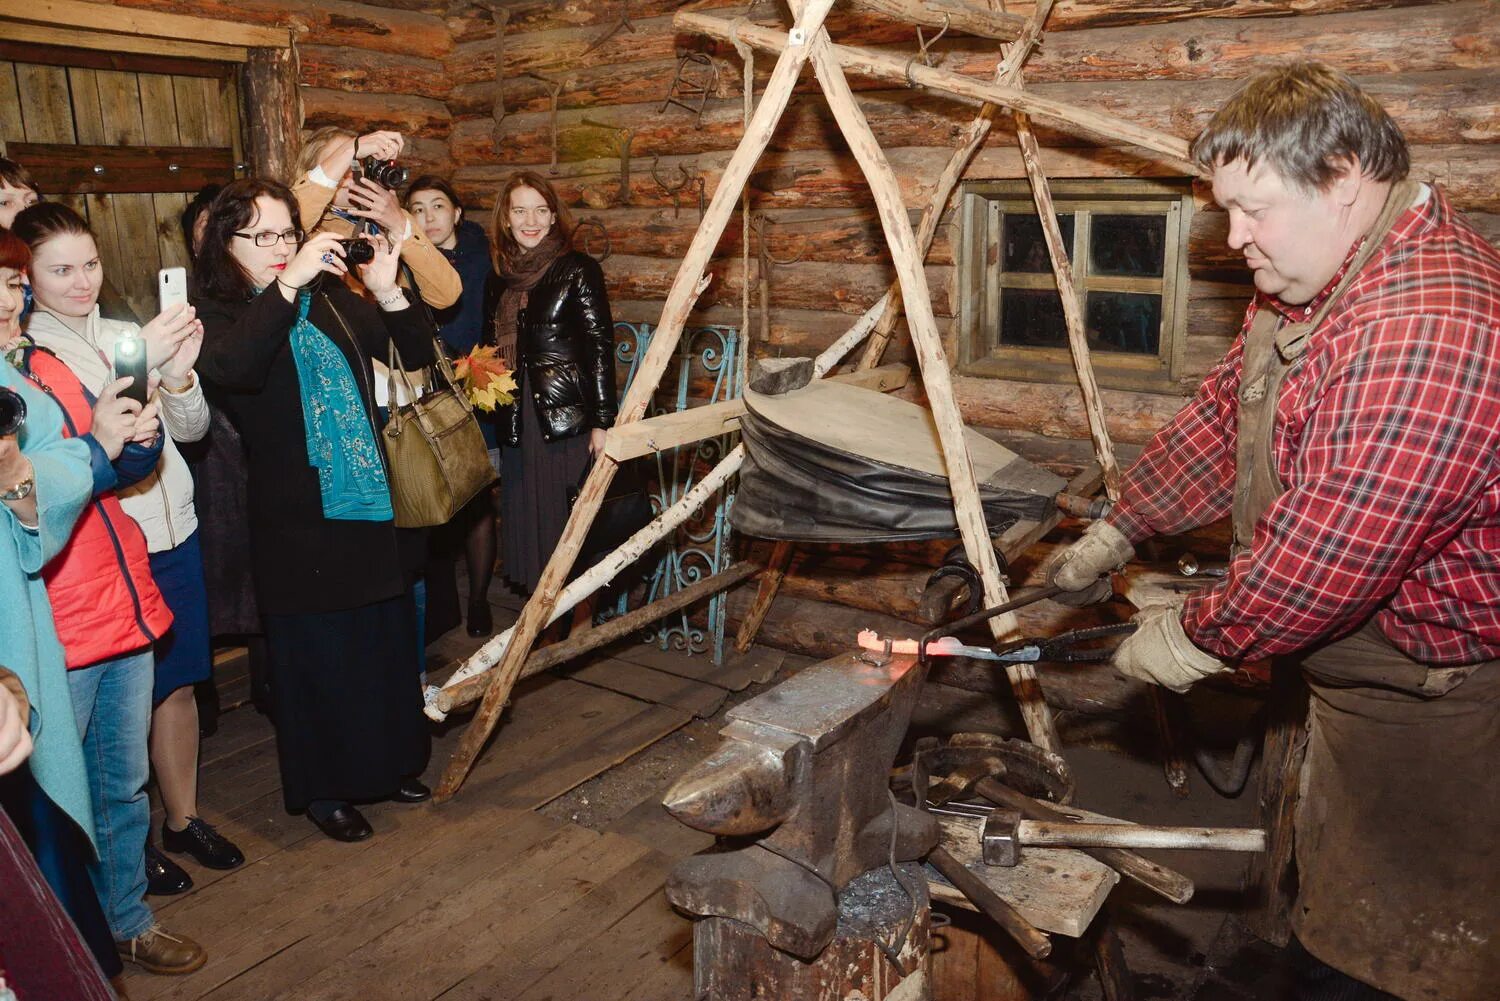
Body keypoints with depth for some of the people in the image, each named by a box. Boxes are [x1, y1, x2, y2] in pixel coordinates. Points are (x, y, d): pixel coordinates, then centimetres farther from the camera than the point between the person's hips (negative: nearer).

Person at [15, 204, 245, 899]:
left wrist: (179, 373, -16)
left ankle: (183, 817, 32)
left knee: (179, 683, 15)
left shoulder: (128, 334, 7)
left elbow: (191, 428, 5)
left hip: (173, 532, 5)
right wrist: (138, 364, -29)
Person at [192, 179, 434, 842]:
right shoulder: (212, 309, -4)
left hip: (368, 501, 5)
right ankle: (323, 788, 24)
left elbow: (417, 353, 7)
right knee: (314, 650, 6)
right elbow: (230, 369, -28)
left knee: (384, 636, 14)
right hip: (296, 518, -4)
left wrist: (387, 292, -10)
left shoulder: (330, 297, 7)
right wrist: (288, 284, -30)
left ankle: (386, 761, 34)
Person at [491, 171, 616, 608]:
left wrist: (602, 421, -15)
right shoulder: (504, 274, 12)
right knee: (526, 519, 11)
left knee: (567, 525, -2)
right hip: (519, 421, 6)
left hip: (567, 419, -6)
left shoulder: (577, 269, -6)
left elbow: (600, 346, -10)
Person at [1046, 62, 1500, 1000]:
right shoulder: (1309, 280, 4)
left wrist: (1198, 636, -16)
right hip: (1355, 678, 10)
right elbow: (1225, 413, 14)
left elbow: (1326, 556, -31)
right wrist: (1117, 532, 13)